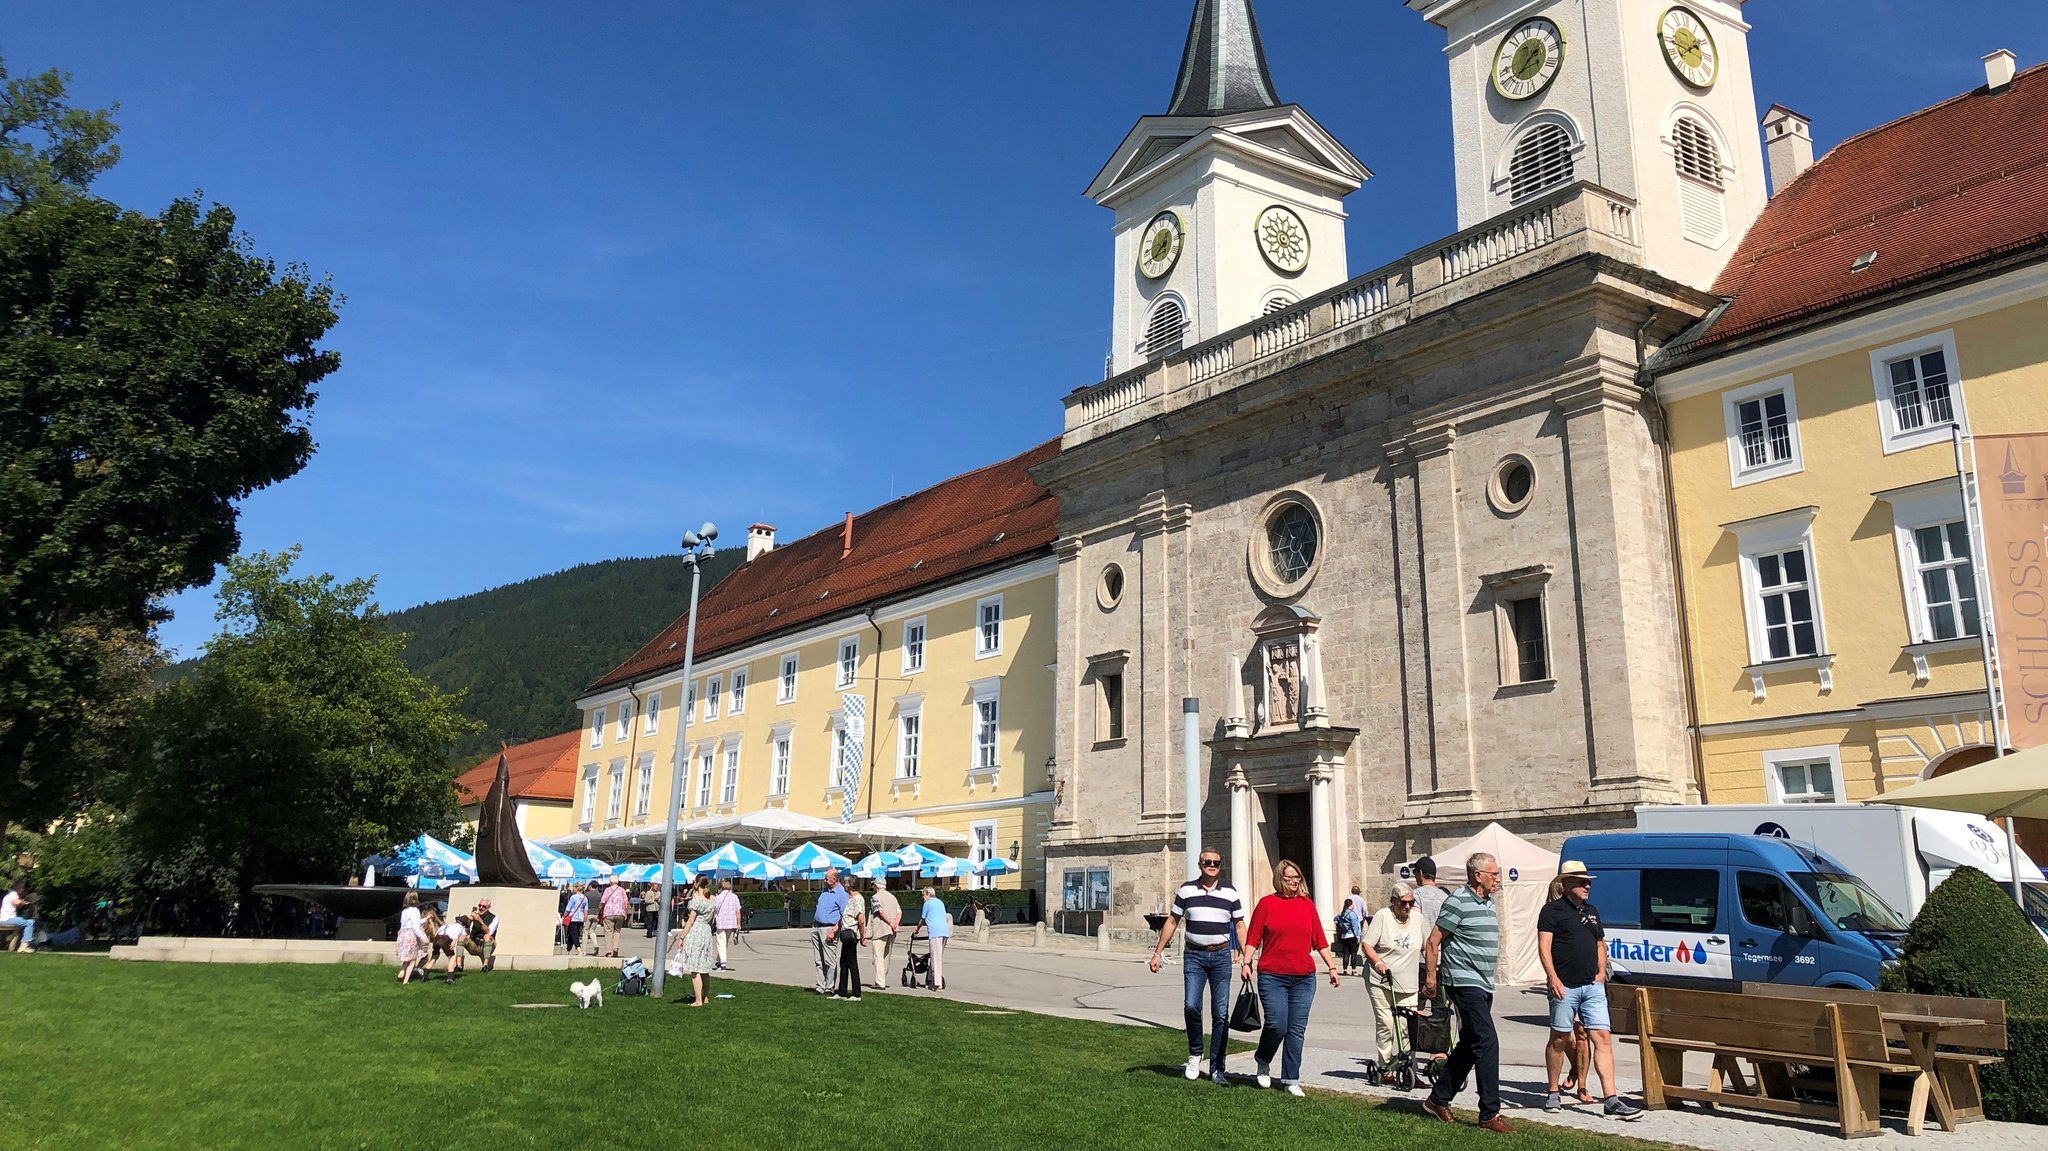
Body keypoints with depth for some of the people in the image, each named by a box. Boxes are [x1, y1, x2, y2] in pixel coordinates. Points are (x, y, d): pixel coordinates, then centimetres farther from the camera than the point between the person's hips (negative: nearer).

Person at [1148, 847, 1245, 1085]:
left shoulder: (1230, 892, 6)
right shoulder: (1186, 890, 5)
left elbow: (1239, 925, 10)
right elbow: (1172, 922, 10)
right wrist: (1157, 953, 7)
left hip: (1221, 956, 1)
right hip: (1194, 955, -1)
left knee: (1221, 1013, 0)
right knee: (1191, 1006, -15)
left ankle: (1217, 1069, 9)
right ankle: (1195, 1054, 9)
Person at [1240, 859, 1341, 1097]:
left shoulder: (1307, 904, 11)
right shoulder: (1267, 903, 2)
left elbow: (1319, 940, 14)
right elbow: (1253, 937, 2)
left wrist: (1331, 966, 10)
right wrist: (1247, 962, -9)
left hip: (1304, 978, 3)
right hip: (1272, 976, -3)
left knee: (1297, 1030, 4)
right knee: (1277, 1025, -10)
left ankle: (1291, 1081, 15)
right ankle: (1263, 1060, 20)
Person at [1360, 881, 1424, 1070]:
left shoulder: (1418, 918, 8)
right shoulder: (1382, 916, -5)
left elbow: (1425, 946, 20)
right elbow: (1366, 944, -7)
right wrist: (1377, 962, -21)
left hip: (1407, 983, 3)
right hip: (1381, 980, -3)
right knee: (1385, 1024, -3)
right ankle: (1385, 1065, 9)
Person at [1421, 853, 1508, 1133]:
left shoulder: (1489, 903, 14)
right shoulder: (1458, 902, -14)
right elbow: (1434, 941, -12)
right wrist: (1431, 978, -12)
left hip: (1484, 984, 9)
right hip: (1465, 983, -9)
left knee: (1469, 1046, 13)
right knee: (1487, 1043, -12)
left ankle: (1438, 1099, 24)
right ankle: (1489, 1114, -7)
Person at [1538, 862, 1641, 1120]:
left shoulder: (1591, 912, 18)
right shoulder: (1552, 910, -3)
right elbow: (1544, 947, -9)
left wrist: (1601, 972, 12)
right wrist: (1553, 978, -18)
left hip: (1592, 987, 6)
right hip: (1565, 987, -6)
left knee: (1603, 1039, -4)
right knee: (1559, 1041, 4)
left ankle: (1611, 1101, -5)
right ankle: (1553, 1094, 18)